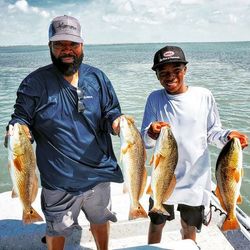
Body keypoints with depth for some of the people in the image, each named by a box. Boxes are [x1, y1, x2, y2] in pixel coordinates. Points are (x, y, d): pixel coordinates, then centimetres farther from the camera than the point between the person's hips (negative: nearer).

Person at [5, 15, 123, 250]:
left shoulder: (97, 77, 0)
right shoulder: (34, 82, -9)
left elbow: (111, 115, 3)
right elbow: (22, 120, -5)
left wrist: (119, 123, -19)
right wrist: (15, 132, -28)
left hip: (98, 172, 3)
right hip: (58, 179, -3)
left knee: (100, 220, 25)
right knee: (57, 230, 17)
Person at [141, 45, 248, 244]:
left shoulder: (204, 96, -7)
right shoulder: (155, 99, -7)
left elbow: (212, 131, 3)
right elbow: (145, 142, -8)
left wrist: (227, 136, -18)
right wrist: (151, 134, -30)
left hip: (195, 179, 0)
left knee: (189, 229, 19)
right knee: (156, 226, 18)